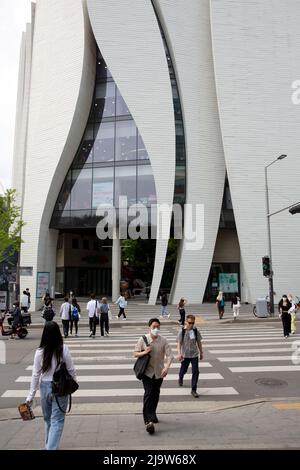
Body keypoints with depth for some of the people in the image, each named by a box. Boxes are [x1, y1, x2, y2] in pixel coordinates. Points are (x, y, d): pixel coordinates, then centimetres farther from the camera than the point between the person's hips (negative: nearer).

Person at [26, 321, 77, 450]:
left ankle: (48, 446, 38)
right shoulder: (63, 349, -15)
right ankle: (51, 447, 1)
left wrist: (31, 395, 3)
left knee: (48, 419, 22)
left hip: (45, 386, 3)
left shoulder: (40, 351, -11)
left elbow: (36, 374, -6)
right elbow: (71, 369, -6)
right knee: (57, 420, 8)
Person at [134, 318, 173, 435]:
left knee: (156, 395, 15)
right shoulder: (143, 339, -8)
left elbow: (169, 355, -10)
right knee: (148, 394, -13)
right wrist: (144, 352, -21)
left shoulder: (163, 340, -6)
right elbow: (136, 354, -1)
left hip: (159, 372, 2)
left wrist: (167, 367, -26)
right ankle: (149, 421, -12)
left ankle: (152, 415, 37)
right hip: (147, 372, -2)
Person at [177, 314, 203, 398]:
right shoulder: (182, 332, -12)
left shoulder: (196, 331, -4)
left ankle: (193, 390, 6)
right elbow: (179, 343, -15)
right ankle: (180, 379, 51)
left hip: (194, 354, 1)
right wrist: (179, 354, -26)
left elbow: (199, 342, 7)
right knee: (183, 370, 17)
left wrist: (201, 353, 12)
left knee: (195, 372, -6)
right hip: (185, 355, -1)